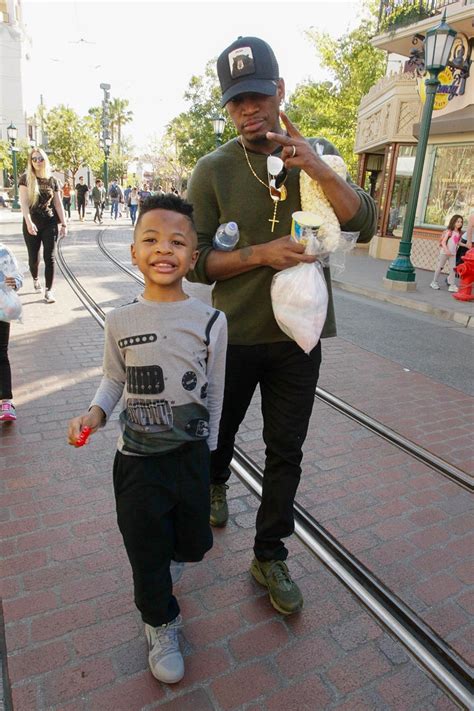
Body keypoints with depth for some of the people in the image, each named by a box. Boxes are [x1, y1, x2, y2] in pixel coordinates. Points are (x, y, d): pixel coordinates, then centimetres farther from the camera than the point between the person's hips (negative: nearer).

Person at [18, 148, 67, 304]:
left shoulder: (52, 180, 5)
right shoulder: (25, 179, -3)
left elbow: (58, 204, 7)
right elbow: (24, 202, -12)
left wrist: (64, 224, 1)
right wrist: (29, 222, -25)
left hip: (50, 224, 1)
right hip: (31, 224, -1)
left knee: (49, 257, -4)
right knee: (33, 257, 9)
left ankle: (48, 290, 1)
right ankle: (35, 279, 39)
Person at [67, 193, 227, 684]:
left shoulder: (211, 321, -10)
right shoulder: (120, 321, -8)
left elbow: (215, 392, 0)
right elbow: (113, 379, 6)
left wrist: (207, 450, 8)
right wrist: (95, 413, -13)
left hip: (192, 454, 1)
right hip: (137, 459, 0)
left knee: (192, 546, 17)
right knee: (147, 550, 13)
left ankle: (171, 537, 54)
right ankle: (161, 624, 41)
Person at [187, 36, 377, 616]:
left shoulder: (319, 156, 1)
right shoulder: (213, 170, -8)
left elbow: (364, 226, -8)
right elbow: (196, 262, -10)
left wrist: (315, 168, -21)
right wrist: (260, 254, -24)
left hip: (298, 335, 2)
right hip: (233, 335, -1)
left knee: (286, 454, 10)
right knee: (220, 430, 20)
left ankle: (270, 556, 30)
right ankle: (215, 484, 55)